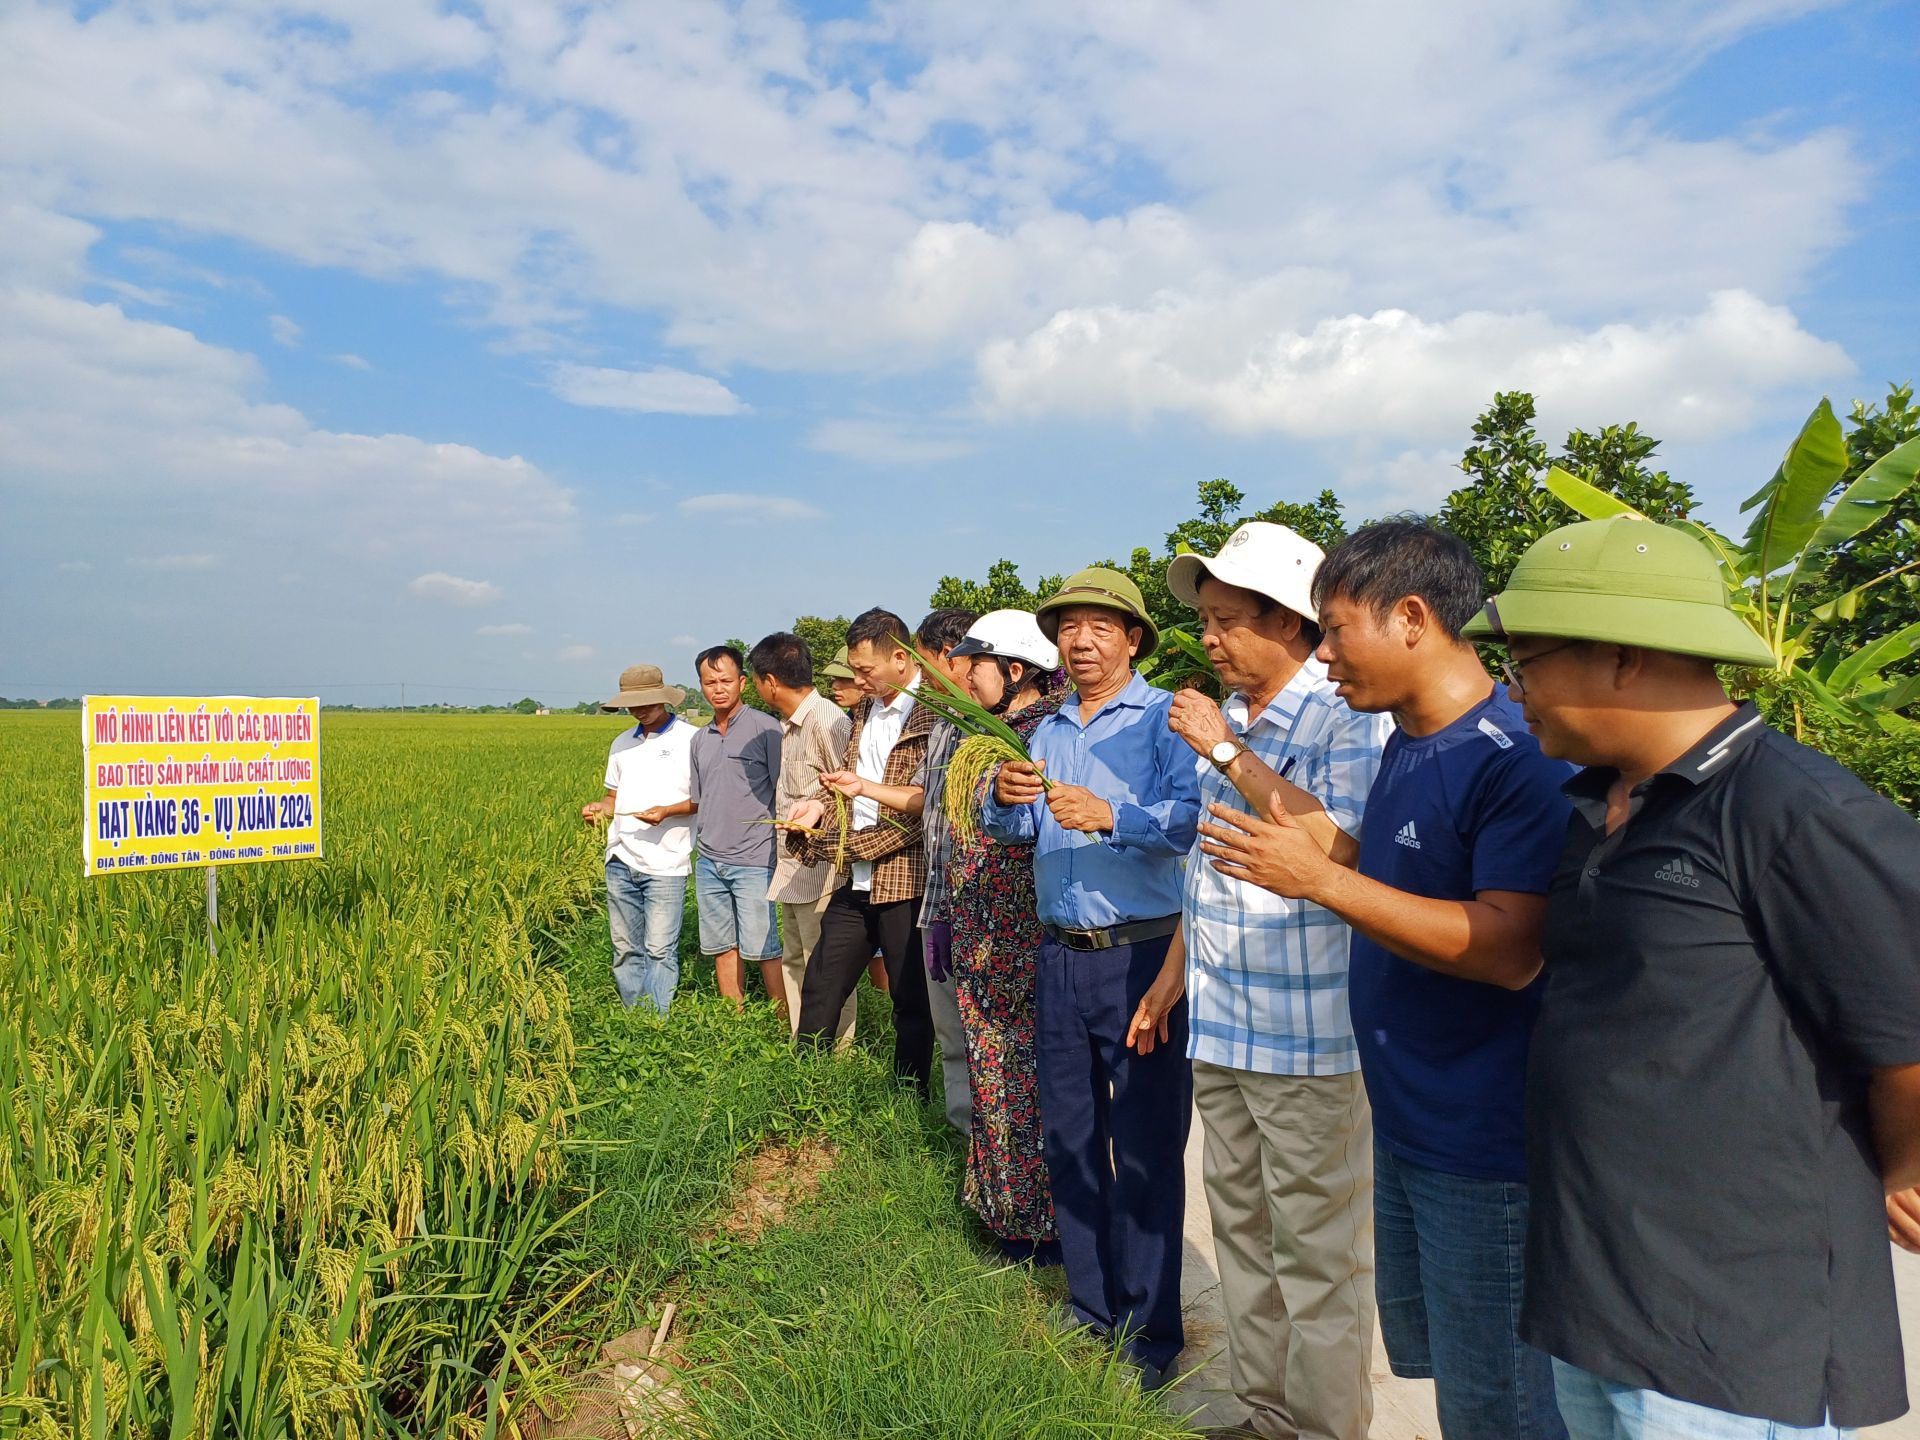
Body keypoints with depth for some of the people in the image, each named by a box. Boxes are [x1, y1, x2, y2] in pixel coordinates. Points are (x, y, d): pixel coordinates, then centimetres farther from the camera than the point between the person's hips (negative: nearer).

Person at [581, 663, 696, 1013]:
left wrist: (667, 811, -19)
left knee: (659, 950, -5)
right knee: (625, 949, 10)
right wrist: (599, 808, 0)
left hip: (665, 863, -6)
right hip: (621, 861, 6)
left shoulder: (690, 739, -3)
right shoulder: (621, 743, 16)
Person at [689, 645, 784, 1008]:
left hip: (753, 860, -6)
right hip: (709, 861, 6)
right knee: (722, 947, 11)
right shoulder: (700, 738, 13)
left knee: (762, 948, -5)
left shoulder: (765, 728, -6)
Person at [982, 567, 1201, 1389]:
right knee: (1068, 1138, 15)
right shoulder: (1045, 732, 13)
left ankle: (1149, 1331, 19)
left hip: (1140, 954, -6)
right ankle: (1090, 1308, 32)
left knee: (1144, 1151, 3)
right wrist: (1005, 797, -14)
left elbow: (1189, 819, -21)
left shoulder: (1164, 719, -7)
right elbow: (1008, 832, 6)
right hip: (1059, 953, 6)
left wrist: (1109, 816, -35)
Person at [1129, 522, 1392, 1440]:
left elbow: (1335, 845, -26)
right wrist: (1169, 981, 21)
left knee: (1316, 1252, 4)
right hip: (1219, 1023, 8)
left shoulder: (1348, 718, -11)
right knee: (1241, 1231, 18)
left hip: (1308, 1032, -8)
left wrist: (1227, 753, -21)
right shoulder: (1224, 721, 11)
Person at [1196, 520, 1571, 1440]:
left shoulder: (1517, 759, -23)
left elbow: (1509, 950, -30)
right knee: (1420, 1356, 25)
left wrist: (1318, 879, -28)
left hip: (1486, 1148, -9)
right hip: (1405, 1125, 9)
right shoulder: (1405, 746, 8)